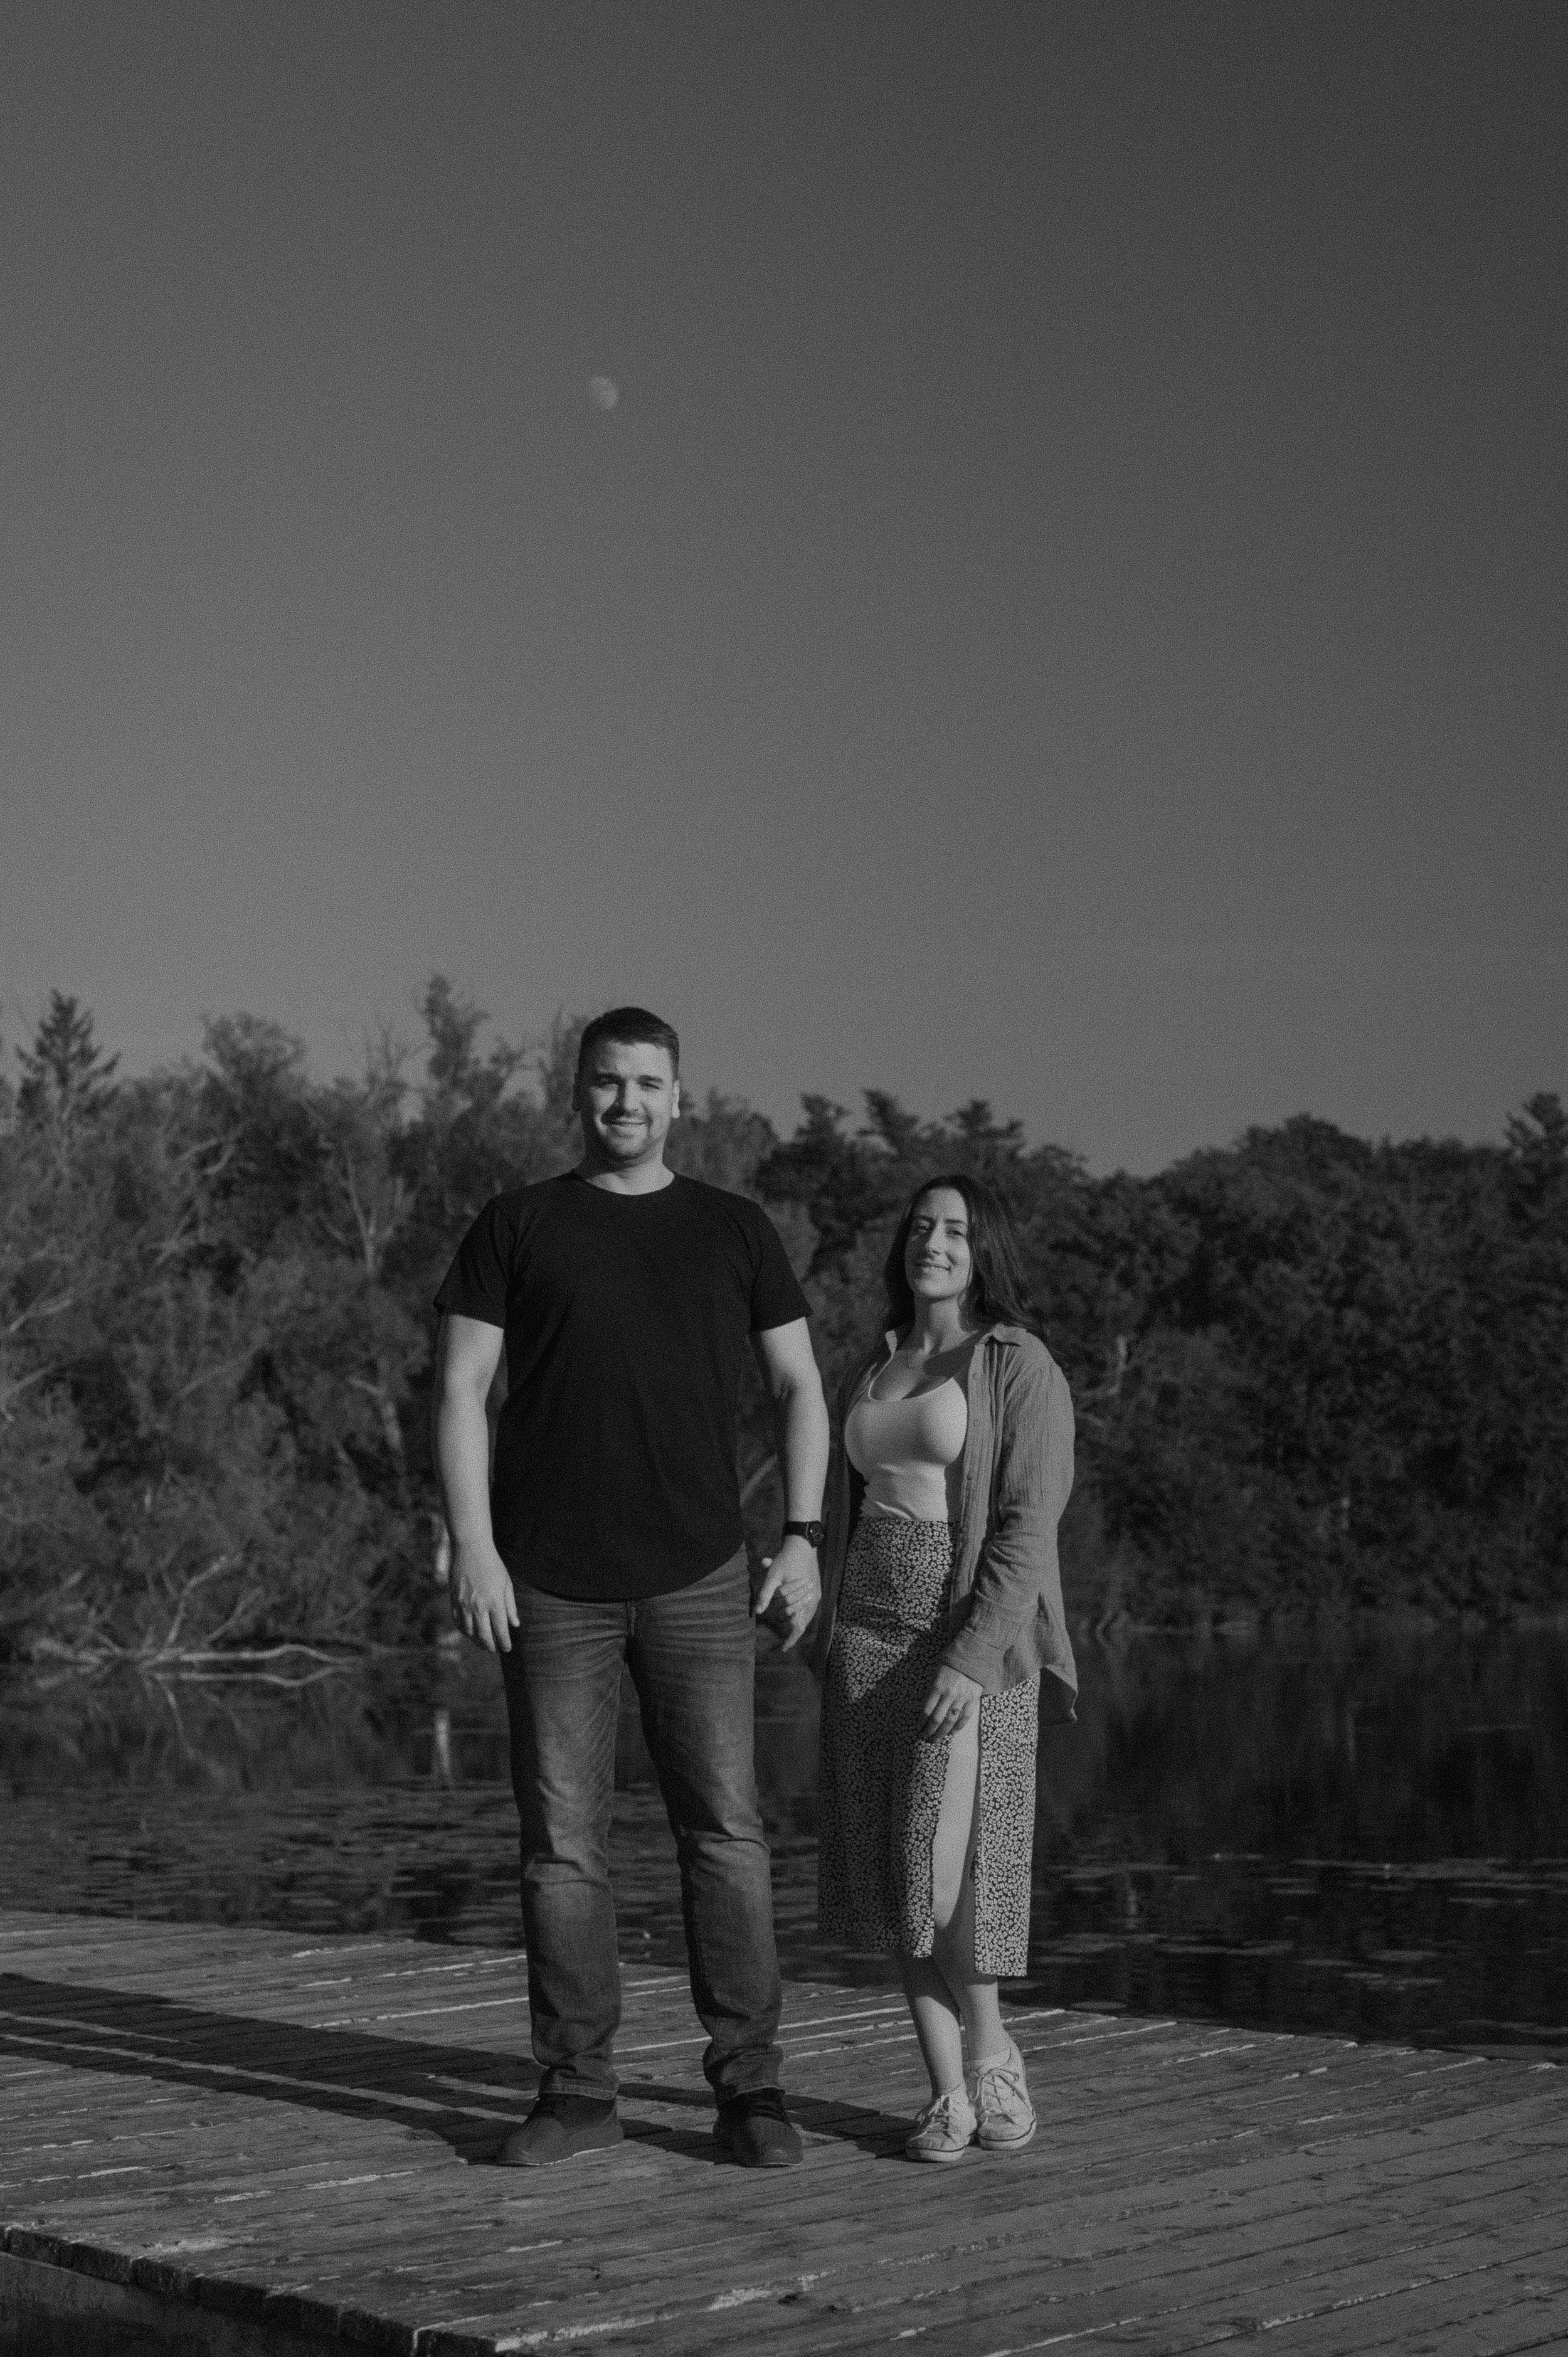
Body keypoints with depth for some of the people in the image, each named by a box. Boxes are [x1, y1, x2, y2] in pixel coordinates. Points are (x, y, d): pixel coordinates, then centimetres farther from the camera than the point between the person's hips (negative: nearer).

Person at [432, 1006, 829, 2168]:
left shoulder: (736, 1229, 8)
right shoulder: (516, 1226, 5)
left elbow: (801, 1387, 9)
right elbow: (460, 1391, 1)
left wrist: (803, 1538, -1)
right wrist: (471, 1546, -9)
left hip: (697, 1578, 1)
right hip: (550, 1582, 0)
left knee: (726, 1830, -2)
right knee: (563, 1840, 3)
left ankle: (749, 2086, 5)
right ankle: (578, 2090, 12)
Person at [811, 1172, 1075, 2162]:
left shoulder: (1023, 1368, -6)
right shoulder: (872, 1373, 14)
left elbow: (1029, 1531, -14)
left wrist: (971, 1662, -22)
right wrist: (836, 1657, 9)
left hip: (974, 1638, -5)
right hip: (871, 1635, 6)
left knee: (950, 1869, -11)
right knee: (902, 1879, 2)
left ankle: (993, 2051, 13)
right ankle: (949, 2096, 8)